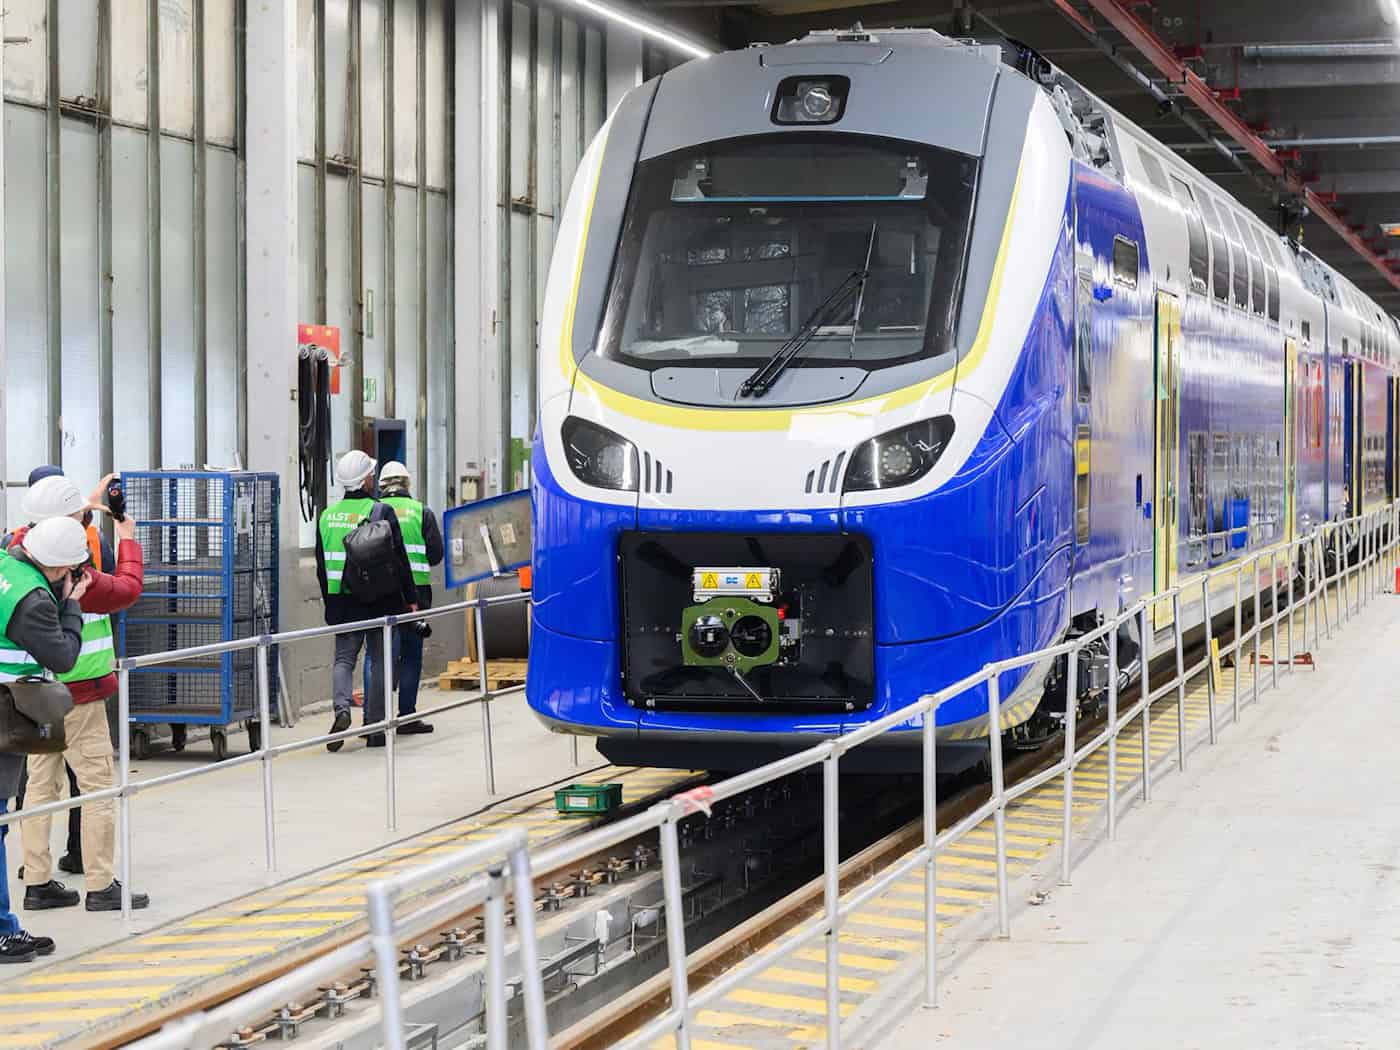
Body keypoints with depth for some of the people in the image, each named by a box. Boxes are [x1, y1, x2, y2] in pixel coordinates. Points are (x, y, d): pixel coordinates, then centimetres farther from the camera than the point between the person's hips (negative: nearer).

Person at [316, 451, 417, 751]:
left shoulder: (327, 515, 6)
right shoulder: (382, 512, -8)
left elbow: (321, 565, 12)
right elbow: (399, 560, -8)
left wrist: (329, 601, 22)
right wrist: (410, 598, 0)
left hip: (341, 601, 3)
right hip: (380, 601, -3)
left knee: (344, 658, 9)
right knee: (380, 661, 6)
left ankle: (342, 708, -18)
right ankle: (375, 729, 8)